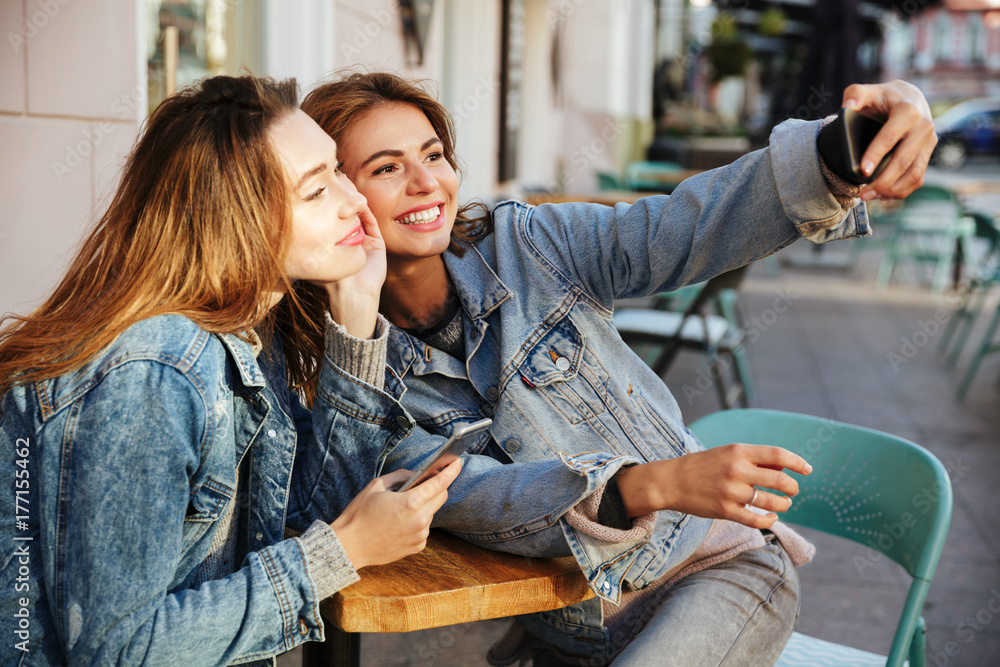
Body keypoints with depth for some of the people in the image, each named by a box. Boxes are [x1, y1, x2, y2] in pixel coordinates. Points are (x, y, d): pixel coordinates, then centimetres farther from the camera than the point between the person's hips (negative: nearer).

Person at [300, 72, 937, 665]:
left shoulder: (525, 243, -9)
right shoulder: (356, 377, -9)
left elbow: (683, 226, -22)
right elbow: (466, 499, -22)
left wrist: (838, 155, -41)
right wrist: (653, 485, -37)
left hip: (718, 562, 0)